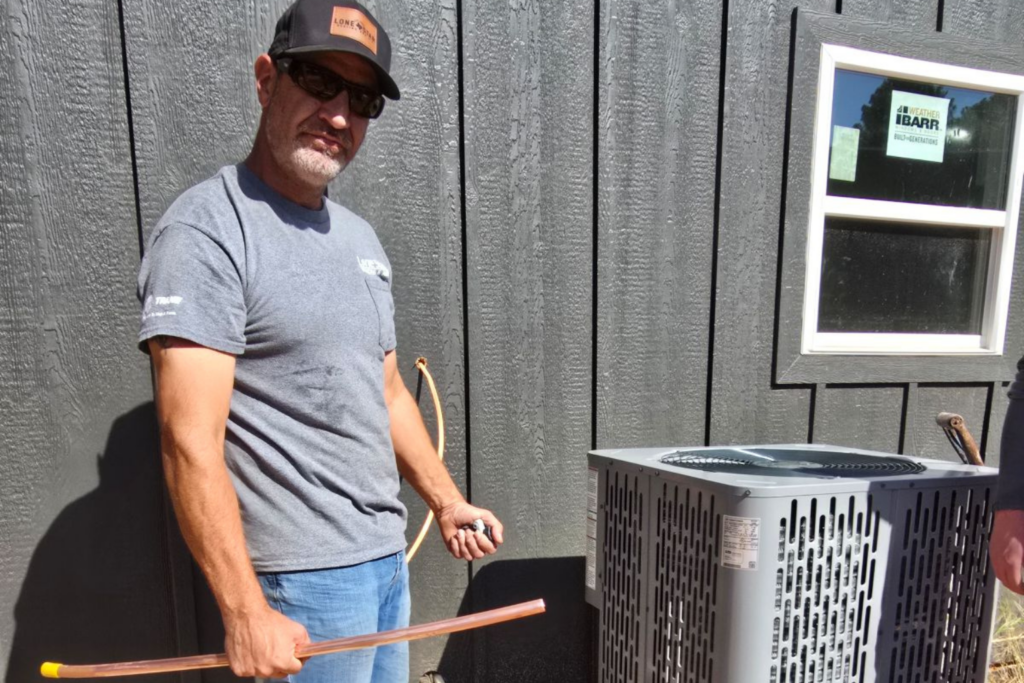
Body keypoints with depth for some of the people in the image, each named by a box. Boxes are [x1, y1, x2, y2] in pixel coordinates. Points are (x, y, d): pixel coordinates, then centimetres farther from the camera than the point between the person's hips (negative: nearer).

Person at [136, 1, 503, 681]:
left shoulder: (359, 236, 10)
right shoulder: (207, 232, -15)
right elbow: (191, 444, -20)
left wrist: (447, 502, 12)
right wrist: (247, 615, -20)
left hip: (388, 555, 8)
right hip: (301, 575, -7)